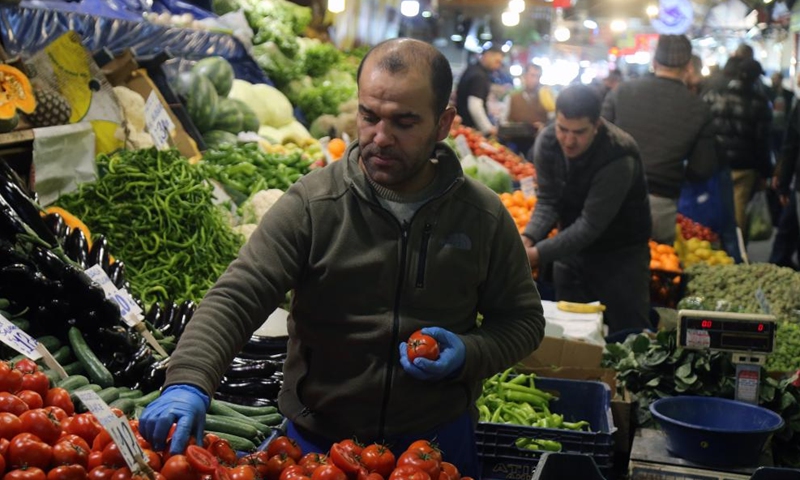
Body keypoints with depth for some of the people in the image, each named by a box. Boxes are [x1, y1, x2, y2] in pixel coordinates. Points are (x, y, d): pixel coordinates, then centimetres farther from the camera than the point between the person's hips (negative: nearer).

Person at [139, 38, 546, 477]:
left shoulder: (484, 216, -6)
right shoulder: (311, 205, -12)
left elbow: (523, 319, 5)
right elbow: (235, 300, -18)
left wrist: (469, 354, -15)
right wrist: (188, 381, -35)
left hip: (439, 442, 1)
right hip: (316, 443, 0)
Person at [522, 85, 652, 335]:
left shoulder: (619, 157, -29)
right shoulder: (546, 141, -13)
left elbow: (591, 224, -29)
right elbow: (548, 201, -9)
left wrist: (538, 254, -33)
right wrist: (528, 239, -27)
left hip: (621, 253, -5)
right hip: (572, 245, 5)